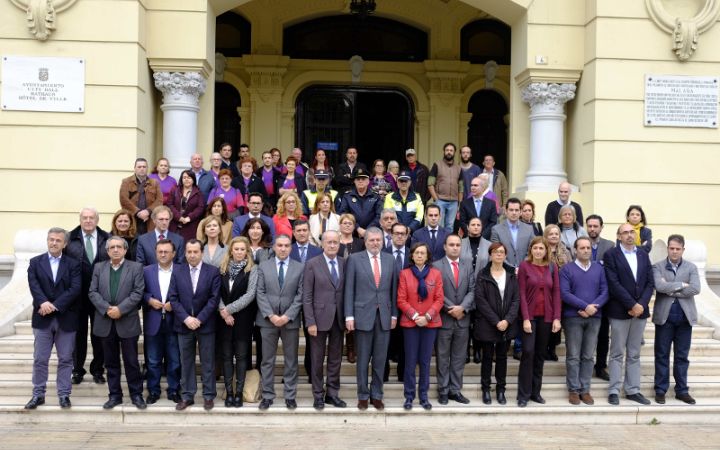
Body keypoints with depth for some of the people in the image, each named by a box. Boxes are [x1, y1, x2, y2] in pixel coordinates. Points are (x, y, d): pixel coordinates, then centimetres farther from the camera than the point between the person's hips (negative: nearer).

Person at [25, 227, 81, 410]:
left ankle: (64, 394, 14)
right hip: (42, 318, 1)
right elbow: (33, 285, -8)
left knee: (65, 359, 5)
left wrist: (55, 305, -18)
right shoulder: (35, 262, 7)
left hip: (66, 318, 0)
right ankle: (38, 394, 16)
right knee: (40, 359, 5)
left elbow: (75, 288, -9)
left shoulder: (73, 264, 3)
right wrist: (43, 302, -25)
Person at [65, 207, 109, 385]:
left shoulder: (107, 239, 2)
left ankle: (97, 370, 21)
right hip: (78, 295, 0)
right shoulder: (70, 239, -1)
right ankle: (77, 370, 21)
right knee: (79, 333, 10)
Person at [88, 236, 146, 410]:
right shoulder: (99, 267, 9)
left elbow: (138, 292, -7)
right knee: (111, 362, 9)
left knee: (131, 361, 3)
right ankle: (114, 395, 18)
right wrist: (107, 308, -13)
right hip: (105, 322, 3)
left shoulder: (136, 267, 1)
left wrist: (120, 309, -16)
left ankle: (136, 394, 13)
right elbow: (93, 292, 2)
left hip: (128, 322, -3)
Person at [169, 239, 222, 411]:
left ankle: (208, 395, 14)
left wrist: (199, 319, -13)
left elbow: (214, 298, -6)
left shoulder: (213, 272, -2)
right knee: (186, 362, 8)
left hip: (205, 324, -2)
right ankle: (187, 395, 16)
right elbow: (173, 298, 0)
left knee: (207, 362, 5)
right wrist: (186, 318, -12)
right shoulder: (177, 271, 4)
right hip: (184, 324, 2)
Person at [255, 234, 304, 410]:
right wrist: (270, 315, -11)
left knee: (291, 360, 6)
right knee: (267, 360, 5)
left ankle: (290, 396, 14)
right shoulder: (263, 266, 5)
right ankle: (267, 395, 13)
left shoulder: (299, 268, 3)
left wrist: (287, 316, -12)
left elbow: (300, 295, -2)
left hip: (290, 320, 0)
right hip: (268, 319, 0)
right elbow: (260, 293, 0)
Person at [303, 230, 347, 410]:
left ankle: (332, 394, 20)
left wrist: (348, 317, 1)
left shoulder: (344, 264, 5)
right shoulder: (312, 264, -4)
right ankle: (318, 396, 16)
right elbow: (307, 296, -6)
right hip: (320, 318, -3)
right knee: (318, 359, 6)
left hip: (338, 319, 3)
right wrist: (310, 322, -11)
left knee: (335, 359, 10)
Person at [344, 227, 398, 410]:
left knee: (380, 359, 7)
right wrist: (349, 316, -6)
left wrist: (394, 314, 6)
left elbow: (393, 289, 10)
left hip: (384, 316, 3)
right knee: (363, 360, 5)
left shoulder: (390, 260, 9)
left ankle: (377, 395, 17)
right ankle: (363, 396, 16)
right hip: (363, 315, -2)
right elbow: (349, 289, -2)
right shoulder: (354, 259, 0)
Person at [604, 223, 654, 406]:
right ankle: (614, 391, 6)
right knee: (617, 354, 1)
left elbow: (650, 283, 6)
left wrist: (641, 305, -9)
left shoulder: (643, 255, 11)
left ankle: (633, 390, 14)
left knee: (634, 355, 9)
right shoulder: (611, 255, -4)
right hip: (620, 311, -4)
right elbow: (614, 284, -13)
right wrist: (632, 305, -16)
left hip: (640, 310, 4)